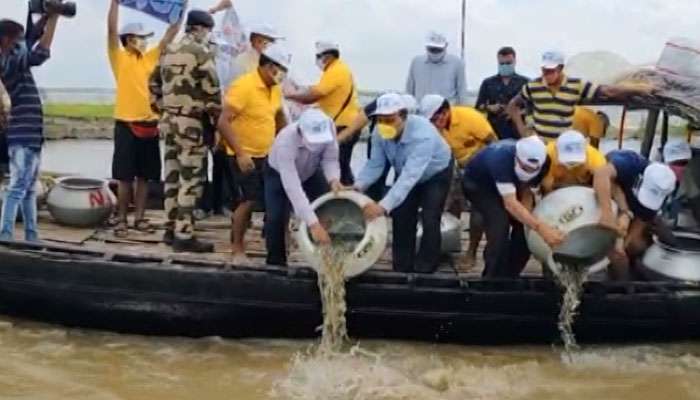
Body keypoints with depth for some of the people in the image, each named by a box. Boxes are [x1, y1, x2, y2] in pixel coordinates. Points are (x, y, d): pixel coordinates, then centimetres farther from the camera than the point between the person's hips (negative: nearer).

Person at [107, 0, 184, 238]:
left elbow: (171, 33, 11)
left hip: (149, 124, 5)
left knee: (145, 176, 9)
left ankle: (139, 218, 17)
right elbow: (112, 29, -12)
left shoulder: (151, 57, 11)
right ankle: (121, 219, 9)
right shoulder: (119, 58, -1)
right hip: (127, 124, -4)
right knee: (125, 176, 1)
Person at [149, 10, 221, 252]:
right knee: (190, 180, -4)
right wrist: (219, 120, -2)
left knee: (172, 176, 13)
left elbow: (154, 83, 19)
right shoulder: (202, 53, -11)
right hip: (192, 123, -8)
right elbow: (212, 91, -12)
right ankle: (184, 236, -2)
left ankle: (171, 229, 20)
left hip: (170, 121, 8)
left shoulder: (168, 51, 14)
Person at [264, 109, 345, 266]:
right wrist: (313, 224, -55)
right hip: (280, 174, -4)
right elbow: (292, 188, -49)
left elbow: (330, 159, -20)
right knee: (277, 218, -19)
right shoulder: (285, 142, -44)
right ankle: (276, 264, 1)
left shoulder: (328, 127, -33)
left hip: (311, 172, 4)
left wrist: (333, 179, -44)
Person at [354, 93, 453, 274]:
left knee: (429, 220, -14)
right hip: (406, 173, 5)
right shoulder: (379, 133, -24)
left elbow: (411, 175, -51)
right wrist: (358, 186, -42)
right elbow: (375, 164, -21)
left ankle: (424, 271, 0)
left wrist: (384, 206, -60)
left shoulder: (422, 134, -43)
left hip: (436, 174, -5)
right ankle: (402, 269, 15)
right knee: (401, 218, 1)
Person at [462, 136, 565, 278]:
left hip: (510, 182, 6)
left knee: (525, 227, -8)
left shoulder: (539, 162, -25)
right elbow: (510, 204, -49)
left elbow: (525, 191, -15)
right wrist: (540, 227, -59)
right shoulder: (501, 158, -44)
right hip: (477, 183, -6)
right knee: (500, 224, -27)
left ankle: (508, 277, 8)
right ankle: (493, 279, -14)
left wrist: (529, 221, -34)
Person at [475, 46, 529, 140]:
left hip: (517, 133, -1)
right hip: (494, 132, 1)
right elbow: (479, 106, 12)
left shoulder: (524, 82, 7)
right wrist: (489, 107, -9)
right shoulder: (488, 83, 13)